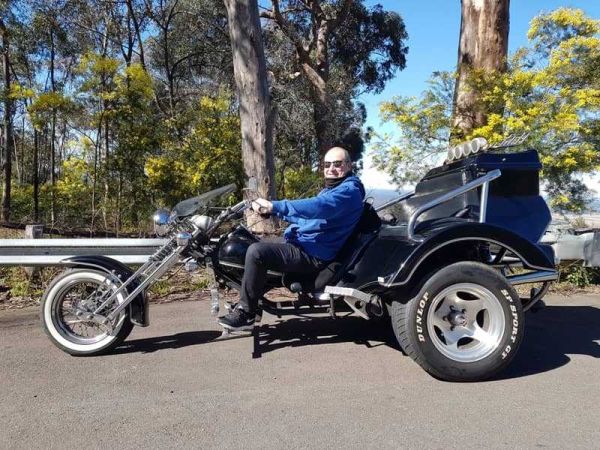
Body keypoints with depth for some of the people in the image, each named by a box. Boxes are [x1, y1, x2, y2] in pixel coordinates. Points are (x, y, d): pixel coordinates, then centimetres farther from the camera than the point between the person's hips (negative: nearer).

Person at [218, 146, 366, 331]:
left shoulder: (349, 191, -13)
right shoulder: (332, 189, 21)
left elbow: (317, 207, -32)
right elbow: (307, 216, 26)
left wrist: (275, 206, -37)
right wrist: (272, 209, 13)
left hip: (313, 254, -11)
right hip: (303, 244, 11)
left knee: (256, 251, -24)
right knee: (256, 246, 18)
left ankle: (245, 314, -12)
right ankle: (246, 303, 21)